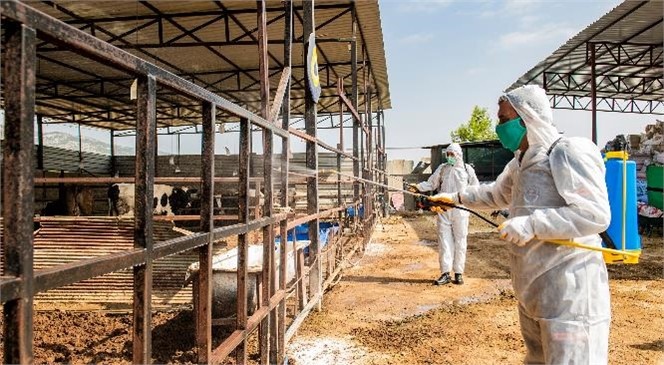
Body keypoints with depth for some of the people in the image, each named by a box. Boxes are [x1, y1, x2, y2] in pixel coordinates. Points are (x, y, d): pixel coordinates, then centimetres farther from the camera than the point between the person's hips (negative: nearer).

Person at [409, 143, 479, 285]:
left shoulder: (467, 169, 6)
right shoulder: (442, 168, 10)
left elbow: (475, 188, 10)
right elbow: (431, 183, 7)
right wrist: (419, 187, -10)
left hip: (460, 209, -1)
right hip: (444, 210, 1)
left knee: (460, 241, 4)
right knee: (444, 241, 1)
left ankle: (459, 273, 13)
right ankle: (445, 273, 6)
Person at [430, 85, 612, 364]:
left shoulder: (571, 152, -15)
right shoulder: (520, 163, 11)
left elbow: (596, 215, -24)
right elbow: (497, 195, 30)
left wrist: (532, 224, -27)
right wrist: (456, 197, 27)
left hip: (569, 289, -9)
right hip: (532, 288, 9)